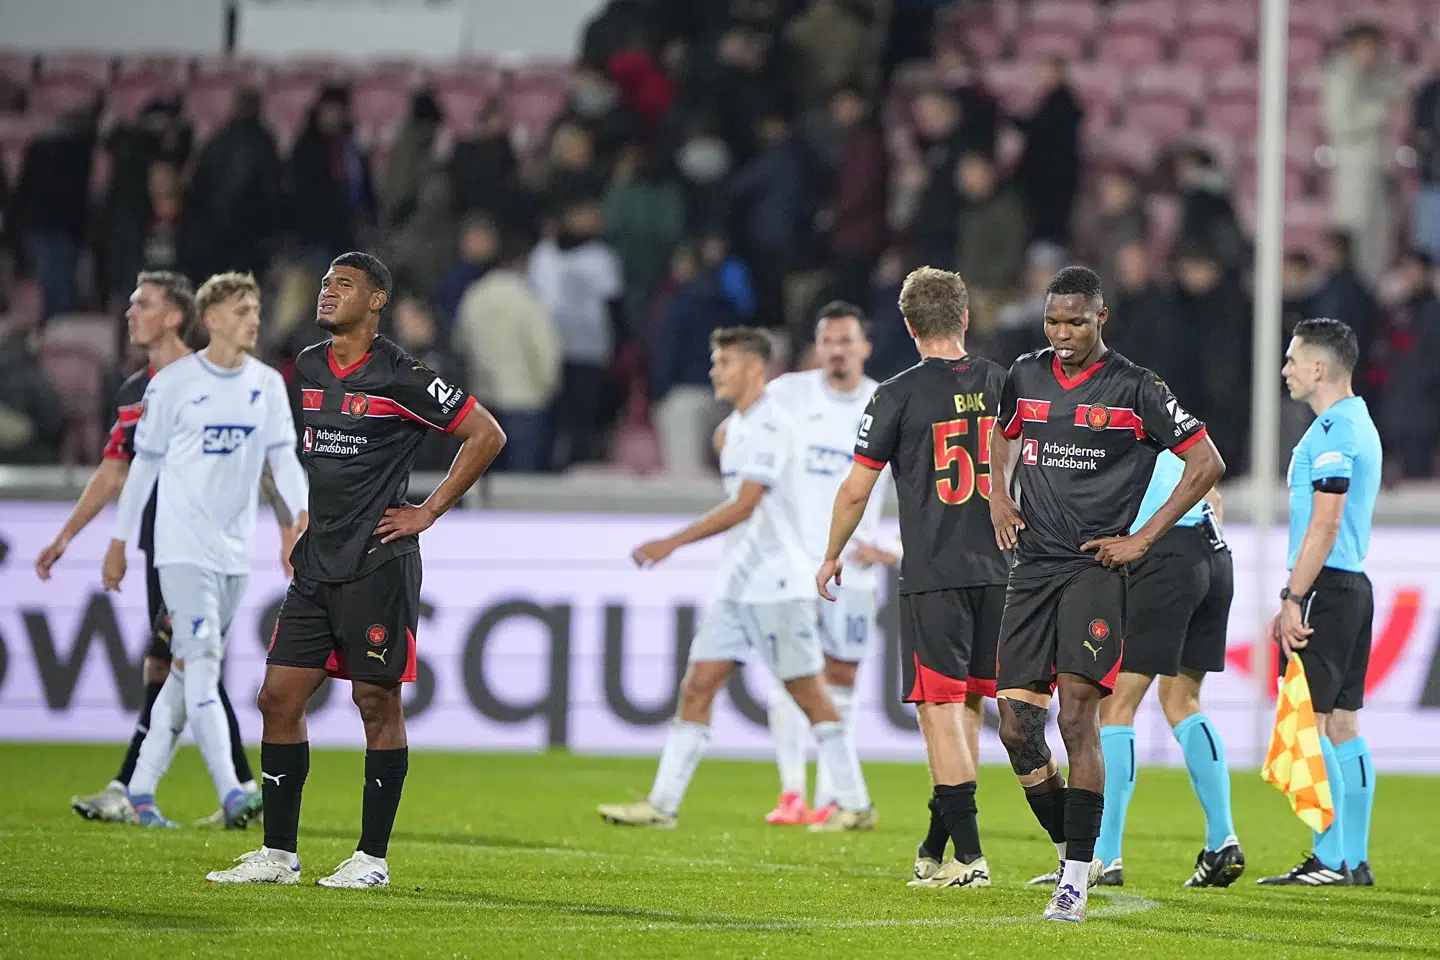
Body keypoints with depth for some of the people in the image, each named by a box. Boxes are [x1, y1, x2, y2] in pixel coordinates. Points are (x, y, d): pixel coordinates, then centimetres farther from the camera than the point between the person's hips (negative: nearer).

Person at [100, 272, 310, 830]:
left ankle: (141, 789, 17)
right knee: (201, 661, -16)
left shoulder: (268, 385, 8)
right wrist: (119, 543, 6)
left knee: (187, 670, 9)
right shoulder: (173, 384, -4)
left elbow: (282, 456, 4)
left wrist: (302, 514, -14)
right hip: (182, 545, -5)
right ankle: (231, 794, -25)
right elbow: (145, 462, 3)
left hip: (234, 548, 5)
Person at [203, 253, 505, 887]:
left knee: (376, 703, -2)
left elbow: (487, 434, -5)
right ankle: (279, 853, 10)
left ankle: (373, 858, 5)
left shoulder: (399, 378, -8)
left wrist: (429, 512, -6)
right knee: (279, 699, 3)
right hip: (314, 566, 7)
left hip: (378, 566, -7)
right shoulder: (304, 369, 11)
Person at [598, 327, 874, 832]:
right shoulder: (735, 427, 13)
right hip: (737, 582, 8)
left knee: (807, 692, -2)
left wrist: (673, 543, -23)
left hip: (777, 582, -8)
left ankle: (855, 804, 8)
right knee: (698, 685, 0)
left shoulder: (772, 425, -15)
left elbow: (743, 506, -22)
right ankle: (663, 804, -2)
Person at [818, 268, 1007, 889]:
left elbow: (856, 489, -3)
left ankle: (967, 856, -10)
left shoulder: (898, 395, -6)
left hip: (932, 576, -5)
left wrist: (832, 556, 12)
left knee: (940, 709, -3)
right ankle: (936, 848, 20)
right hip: (996, 570, 5)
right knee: (967, 706, 12)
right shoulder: (1002, 384, 6)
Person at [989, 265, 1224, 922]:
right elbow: (1001, 439, 32)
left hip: (1096, 567, -5)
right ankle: (1072, 851, 16)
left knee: (1077, 715, -15)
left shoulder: (1136, 389, -4)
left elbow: (1206, 463, -2)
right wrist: (998, 498, 13)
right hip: (1032, 566, 5)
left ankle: (1077, 877, -11)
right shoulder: (1025, 377, 11)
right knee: (1017, 727, -2)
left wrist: (1142, 540, -5)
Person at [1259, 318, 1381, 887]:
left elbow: (1324, 526, -20)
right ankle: (1355, 860, 10)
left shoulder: (1332, 431, -14)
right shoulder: (1359, 425, 18)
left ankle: (1330, 860, -11)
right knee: (1342, 723, 10)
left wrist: (1295, 600, -19)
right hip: (1353, 585, 10)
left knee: (1310, 722, -10)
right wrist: (1294, 600, 22)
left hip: (1325, 587, -10)